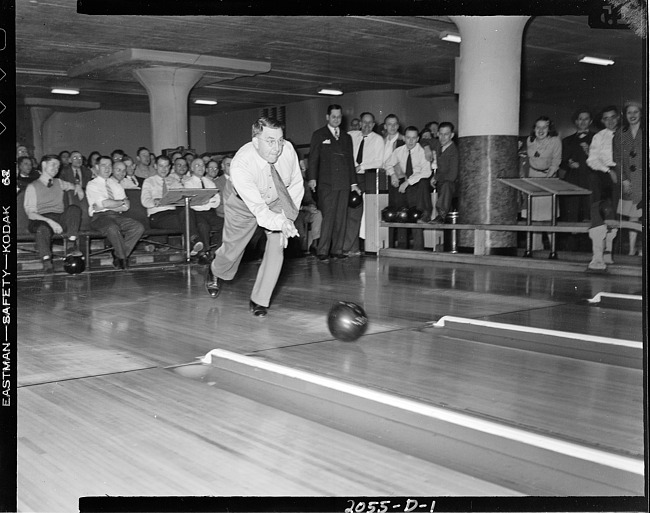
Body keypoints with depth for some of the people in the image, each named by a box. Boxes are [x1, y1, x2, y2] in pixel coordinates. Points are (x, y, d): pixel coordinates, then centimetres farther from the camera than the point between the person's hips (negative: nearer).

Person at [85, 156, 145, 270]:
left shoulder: (117, 185, 20)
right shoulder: (92, 184, 5)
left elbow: (126, 207, 6)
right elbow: (105, 203, -11)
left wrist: (107, 206, -7)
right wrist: (122, 201, 1)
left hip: (117, 215, 5)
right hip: (99, 217, -5)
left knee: (139, 227, -22)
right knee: (113, 228, -38)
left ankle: (118, 256, -12)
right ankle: (122, 257, -15)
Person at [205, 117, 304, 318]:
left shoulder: (287, 150, -29)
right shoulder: (240, 165, -40)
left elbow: (296, 184, -12)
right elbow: (257, 209, -45)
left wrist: (288, 216, -20)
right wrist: (281, 223, -61)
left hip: (276, 201, 2)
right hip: (245, 204, -2)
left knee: (277, 245, -18)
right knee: (232, 249, 12)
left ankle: (260, 300, -2)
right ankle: (215, 272, 51)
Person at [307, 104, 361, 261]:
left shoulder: (346, 137, 20)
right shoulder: (319, 135, 8)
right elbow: (313, 158, 1)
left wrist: (353, 182, 16)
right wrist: (312, 178, -11)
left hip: (344, 183, 4)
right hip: (327, 183, -4)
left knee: (341, 218, 2)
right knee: (328, 217, -10)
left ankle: (337, 250, 6)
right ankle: (323, 252, -7)